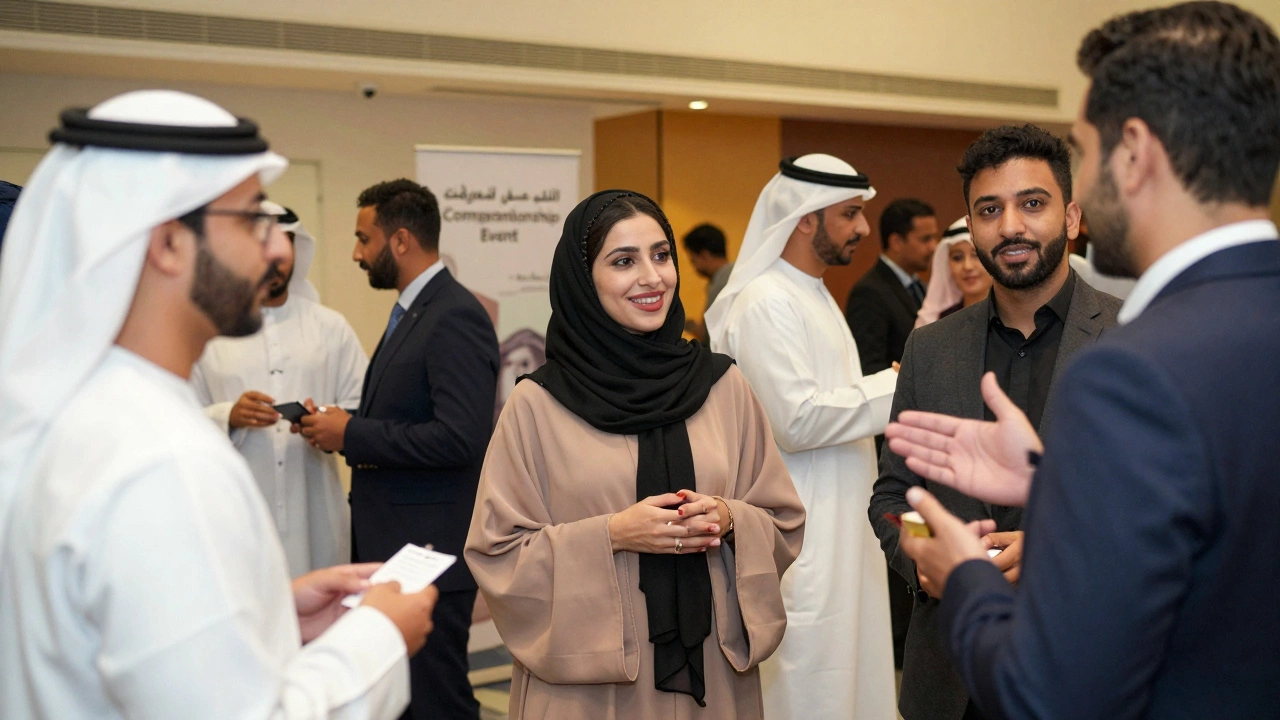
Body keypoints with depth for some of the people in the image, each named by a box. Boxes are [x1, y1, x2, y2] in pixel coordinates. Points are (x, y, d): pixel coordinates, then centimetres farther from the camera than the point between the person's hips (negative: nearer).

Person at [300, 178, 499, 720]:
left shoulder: (455, 317, -17)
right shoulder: (412, 312, 14)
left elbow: (459, 438, -26)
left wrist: (352, 435, -17)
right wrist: (342, 427, 2)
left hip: (429, 551, -10)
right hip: (390, 544, 10)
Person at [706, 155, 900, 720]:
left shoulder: (814, 294, 16)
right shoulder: (766, 302, -16)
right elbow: (796, 420, -21)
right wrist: (891, 386, -14)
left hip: (838, 529, 10)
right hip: (802, 540, -10)